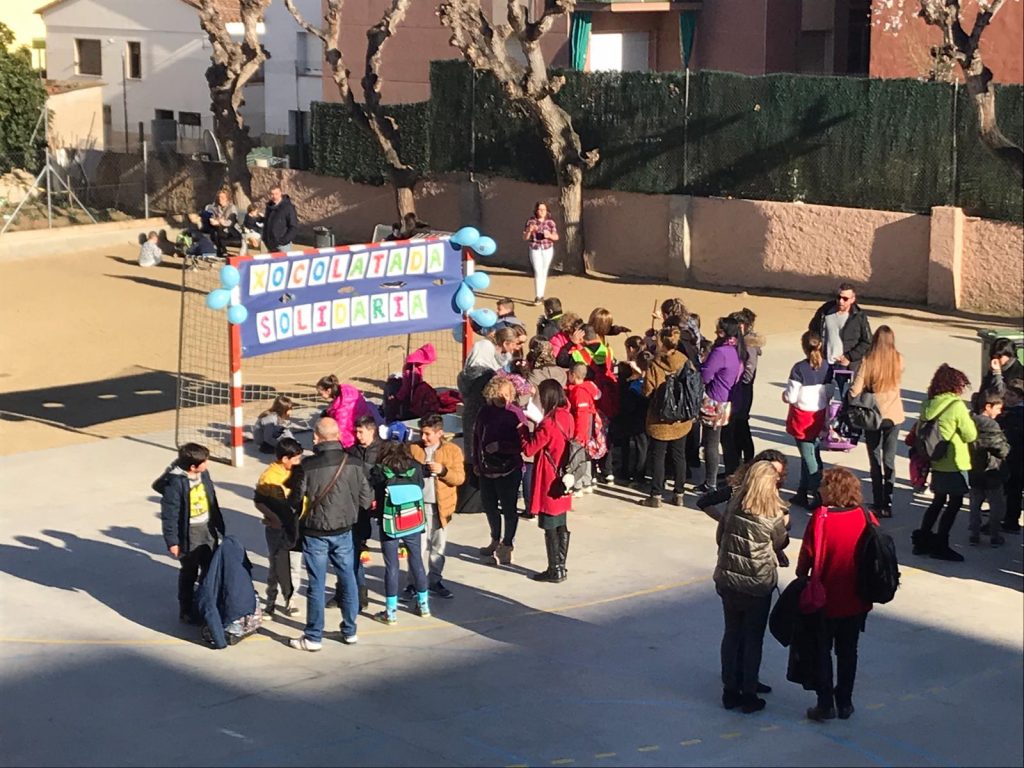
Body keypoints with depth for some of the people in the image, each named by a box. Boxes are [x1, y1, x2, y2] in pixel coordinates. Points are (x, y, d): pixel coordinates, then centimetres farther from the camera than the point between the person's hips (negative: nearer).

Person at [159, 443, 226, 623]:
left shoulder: (203, 474, -3)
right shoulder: (174, 482, -24)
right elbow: (169, 514, -19)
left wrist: (219, 525, 16)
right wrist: (172, 541, -16)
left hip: (208, 528, 6)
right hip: (189, 533, -6)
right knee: (189, 573, 8)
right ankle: (186, 610, 24)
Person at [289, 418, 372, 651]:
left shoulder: (307, 466, -18)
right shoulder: (354, 465, -9)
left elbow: (296, 500, -10)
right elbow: (366, 500, -2)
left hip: (315, 533, -3)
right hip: (343, 532, 3)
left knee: (316, 585, 5)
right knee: (348, 580, 16)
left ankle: (313, 637, 13)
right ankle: (350, 631, 26)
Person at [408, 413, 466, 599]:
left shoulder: (453, 450, 0)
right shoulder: (413, 449, 2)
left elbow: (460, 478, -3)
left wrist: (443, 470, -19)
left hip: (441, 506, 1)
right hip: (417, 504, -1)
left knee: (438, 545, 10)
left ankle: (434, 581, 22)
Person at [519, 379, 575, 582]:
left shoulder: (549, 423, -21)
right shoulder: (567, 417, 3)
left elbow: (529, 449, -15)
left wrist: (523, 428, -2)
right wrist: (537, 425, 9)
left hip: (548, 483, -8)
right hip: (562, 481, 8)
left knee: (550, 528, 1)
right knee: (561, 526, 14)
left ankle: (555, 571, 6)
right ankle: (560, 567, 22)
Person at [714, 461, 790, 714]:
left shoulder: (733, 506, -7)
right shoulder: (773, 515, -16)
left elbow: (719, 537, 3)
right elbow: (780, 544, 0)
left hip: (728, 580, 3)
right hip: (758, 585, -3)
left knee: (731, 634, 15)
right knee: (753, 638, 9)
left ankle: (730, 691, 21)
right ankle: (748, 695, 15)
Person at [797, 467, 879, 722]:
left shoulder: (820, 517, -19)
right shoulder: (866, 517, -8)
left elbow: (807, 555, -13)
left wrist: (801, 580, 4)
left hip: (825, 599, -3)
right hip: (856, 601, 3)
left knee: (822, 652, 12)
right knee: (848, 652, 17)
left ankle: (825, 704, 13)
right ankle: (844, 703, 23)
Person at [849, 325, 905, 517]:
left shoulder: (867, 361, -16)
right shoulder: (898, 360, -8)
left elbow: (855, 390, -16)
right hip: (894, 415, 2)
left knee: (876, 461, 10)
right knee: (889, 460, 12)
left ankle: (878, 504, 12)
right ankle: (887, 505, 12)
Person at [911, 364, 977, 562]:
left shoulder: (929, 404, 2)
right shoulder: (957, 405, -18)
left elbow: (919, 431, 9)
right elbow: (970, 435, -13)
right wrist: (969, 419, 4)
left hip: (936, 462, 7)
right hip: (954, 463, -7)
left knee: (938, 501, 19)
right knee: (955, 503, 4)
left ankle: (922, 539, 21)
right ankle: (940, 544, 6)